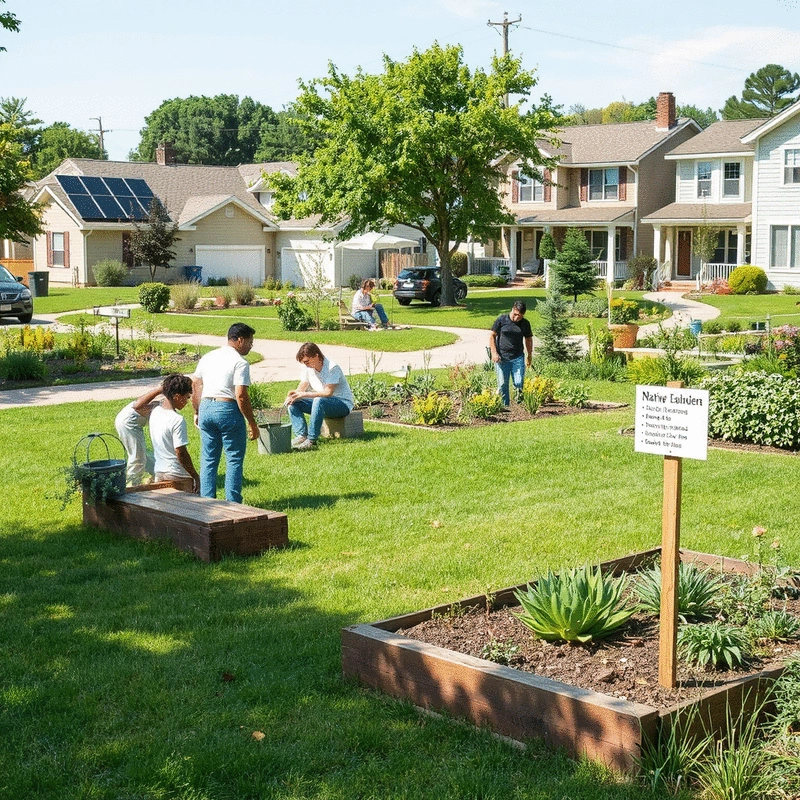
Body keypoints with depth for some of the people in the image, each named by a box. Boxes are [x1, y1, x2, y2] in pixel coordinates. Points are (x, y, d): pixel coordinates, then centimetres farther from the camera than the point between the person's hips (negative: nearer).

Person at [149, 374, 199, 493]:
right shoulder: (177, 420, -20)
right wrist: (195, 476, -10)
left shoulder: (155, 412, 3)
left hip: (159, 473, 8)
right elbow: (181, 453, -19)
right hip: (178, 476, -8)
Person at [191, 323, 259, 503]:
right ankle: (233, 504, 3)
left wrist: (197, 412, 25)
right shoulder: (239, 363, -10)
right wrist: (252, 423, -11)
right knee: (234, 460, 3)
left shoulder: (207, 357, 12)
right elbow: (241, 396, -17)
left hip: (206, 408, 6)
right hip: (228, 410, -6)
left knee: (208, 459, 12)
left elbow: (195, 386, 15)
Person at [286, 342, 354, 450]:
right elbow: (301, 388, 3)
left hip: (343, 403, -8)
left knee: (319, 401, -38)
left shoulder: (332, 368, -21)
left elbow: (328, 393, -29)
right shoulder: (307, 368, 0)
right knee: (293, 403, -10)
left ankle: (312, 440, -36)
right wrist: (294, 394, -20)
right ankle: (301, 435, -22)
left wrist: (305, 394, -32)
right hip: (321, 404, 8)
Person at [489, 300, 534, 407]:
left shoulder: (525, 324, 6)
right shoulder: (501, 320, -2)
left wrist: (530, 355, 20)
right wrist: (494, 352, -5)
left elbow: (528, 339, 20)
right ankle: (504, 406, 11)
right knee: (502, 384, 1)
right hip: (502, 358, -1)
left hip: (518, 358, 1)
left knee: (519, 383, -9)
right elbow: (492, 336, 2)